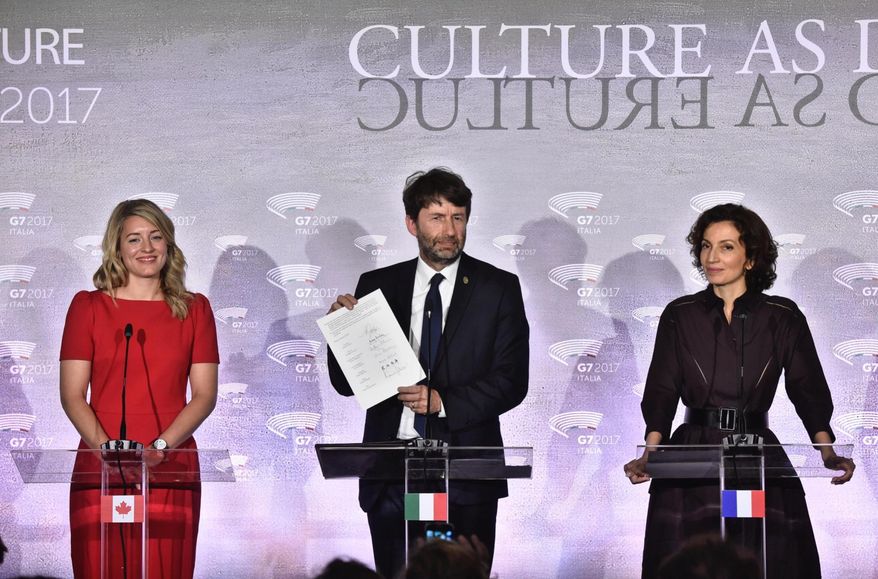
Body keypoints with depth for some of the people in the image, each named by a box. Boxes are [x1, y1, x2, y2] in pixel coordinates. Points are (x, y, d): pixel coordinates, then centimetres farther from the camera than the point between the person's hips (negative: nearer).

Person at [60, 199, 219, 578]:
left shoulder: (194, 309, 11)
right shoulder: (88, 306, 7)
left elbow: (205, 395, 4)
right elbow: (72, 395, 1)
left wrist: (160, 446, -11)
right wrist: (107, 448, -14)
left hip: (170, 466, 1)